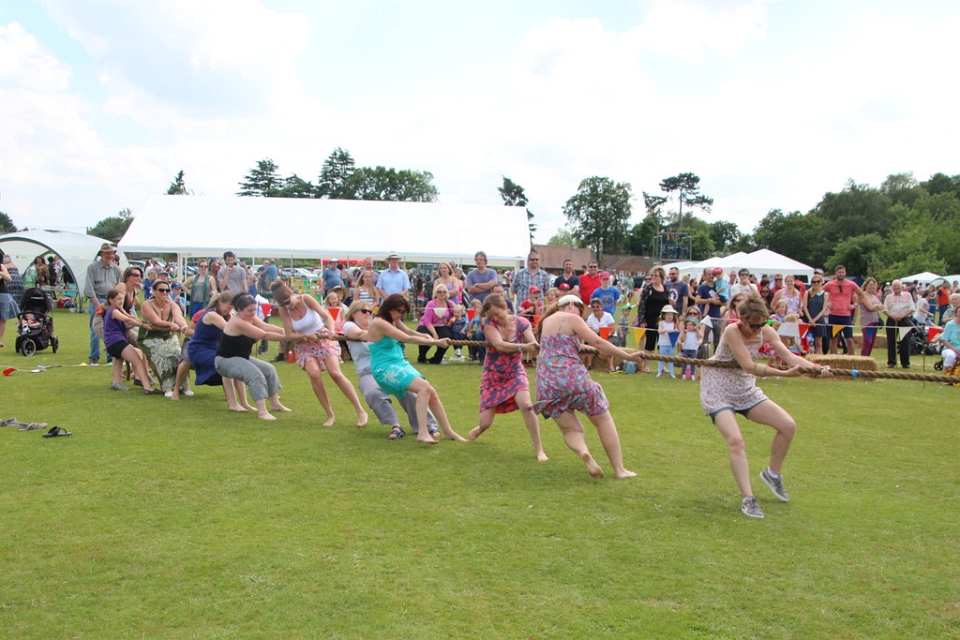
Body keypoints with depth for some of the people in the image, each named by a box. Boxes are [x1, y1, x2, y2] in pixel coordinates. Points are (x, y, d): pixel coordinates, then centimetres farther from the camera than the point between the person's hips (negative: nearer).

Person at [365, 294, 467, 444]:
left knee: (432, 393, 0)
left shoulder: (394, 321, 10)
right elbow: (408, 338, -18)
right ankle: (422, 433, -29)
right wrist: (435, 342, -15)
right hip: (385, 369, -9)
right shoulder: (379, 323, -17)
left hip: (400, 364, 9)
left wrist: (427, 337, -8)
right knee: (424, 387, -27)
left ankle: (448, 432, 10)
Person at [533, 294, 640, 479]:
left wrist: (599, 351, 31)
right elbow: (597, 342, -7)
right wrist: (628, 356, -4)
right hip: (573, 377, -5)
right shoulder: (571, 318, 1)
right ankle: (619, 469, 10)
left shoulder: (546, 321, 23)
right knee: (603, 420, 12)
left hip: (546, 382, 6)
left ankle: (583, 452, -21)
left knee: (570, 430, 13)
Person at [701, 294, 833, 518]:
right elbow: (749, 366, -30)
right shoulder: (732, 331, -23)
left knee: (788, 426, -1)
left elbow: (789, 356, -17)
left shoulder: (766, 332, -6)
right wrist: (784, 373, -38)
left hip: (746, 391, 6)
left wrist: (816, 367, -35)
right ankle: (748, 499, -17)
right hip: (717, 392, -6)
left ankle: (772, 474, 20)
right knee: (735, 440, -23)